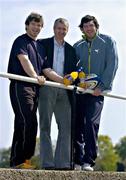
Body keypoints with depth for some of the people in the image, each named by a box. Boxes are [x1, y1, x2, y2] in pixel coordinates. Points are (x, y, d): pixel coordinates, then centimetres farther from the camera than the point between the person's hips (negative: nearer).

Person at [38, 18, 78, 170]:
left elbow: (73, 71, 15)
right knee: (45, 126, -2)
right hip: (46, 88, -4)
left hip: (63, 90, 4)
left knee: (66, 126, 0)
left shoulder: (70, 49, 18)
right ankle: (47, 163, -2)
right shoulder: (43, 44, 6)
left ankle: (62, 163, 3)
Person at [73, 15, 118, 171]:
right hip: (79, 90, 4)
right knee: (77, 126, 2)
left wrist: (101, 86, -12)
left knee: (91, 123, -17)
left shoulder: (107, 41, 3)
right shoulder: (78, 46, 14)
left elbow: (112, 65, -4)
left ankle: (88, 162, -14)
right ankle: (77, 161, 13)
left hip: (97, 91, -4)